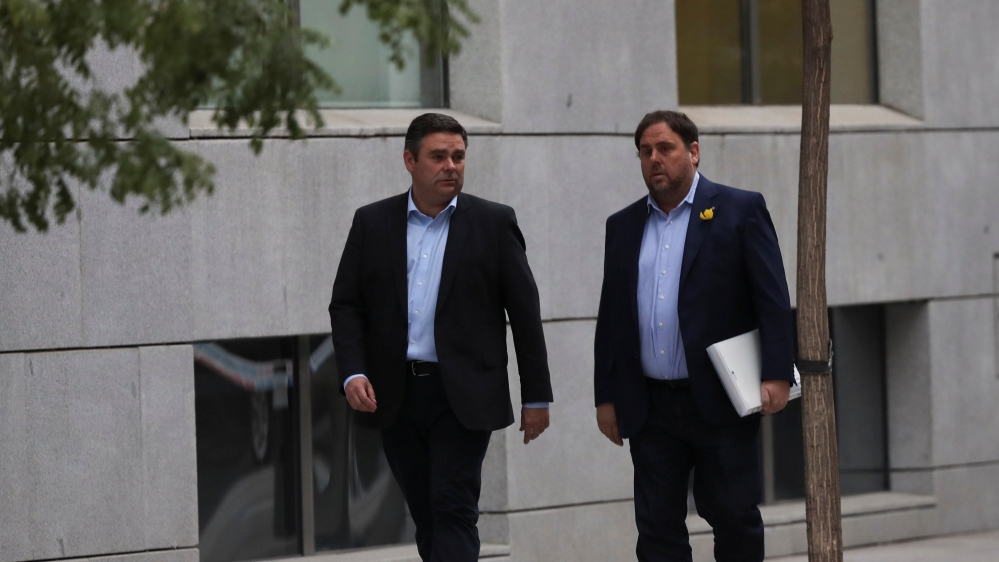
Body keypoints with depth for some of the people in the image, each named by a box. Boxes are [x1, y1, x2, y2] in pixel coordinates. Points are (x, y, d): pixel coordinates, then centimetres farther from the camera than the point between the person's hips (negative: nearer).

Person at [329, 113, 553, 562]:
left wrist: (536, 396, 1)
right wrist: (353, 373, -10)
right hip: (396, 395, 3)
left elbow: (525, 313, 2)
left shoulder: (493, 223, 0)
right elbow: (346, 305, 6)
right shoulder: (372, 222, 6)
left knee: (454, 510, -10)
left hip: (463, 398, -3)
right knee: (426, 515, 11)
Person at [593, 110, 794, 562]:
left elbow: (772, 299, -5)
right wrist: (606, 397, 10)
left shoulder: (739, 210, 0)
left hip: (721, 404, -4)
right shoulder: (623, 226, 14)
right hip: (650, 407, 4)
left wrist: (777, 375, -15)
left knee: (734, 517, 0)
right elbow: (610, 317, 15)